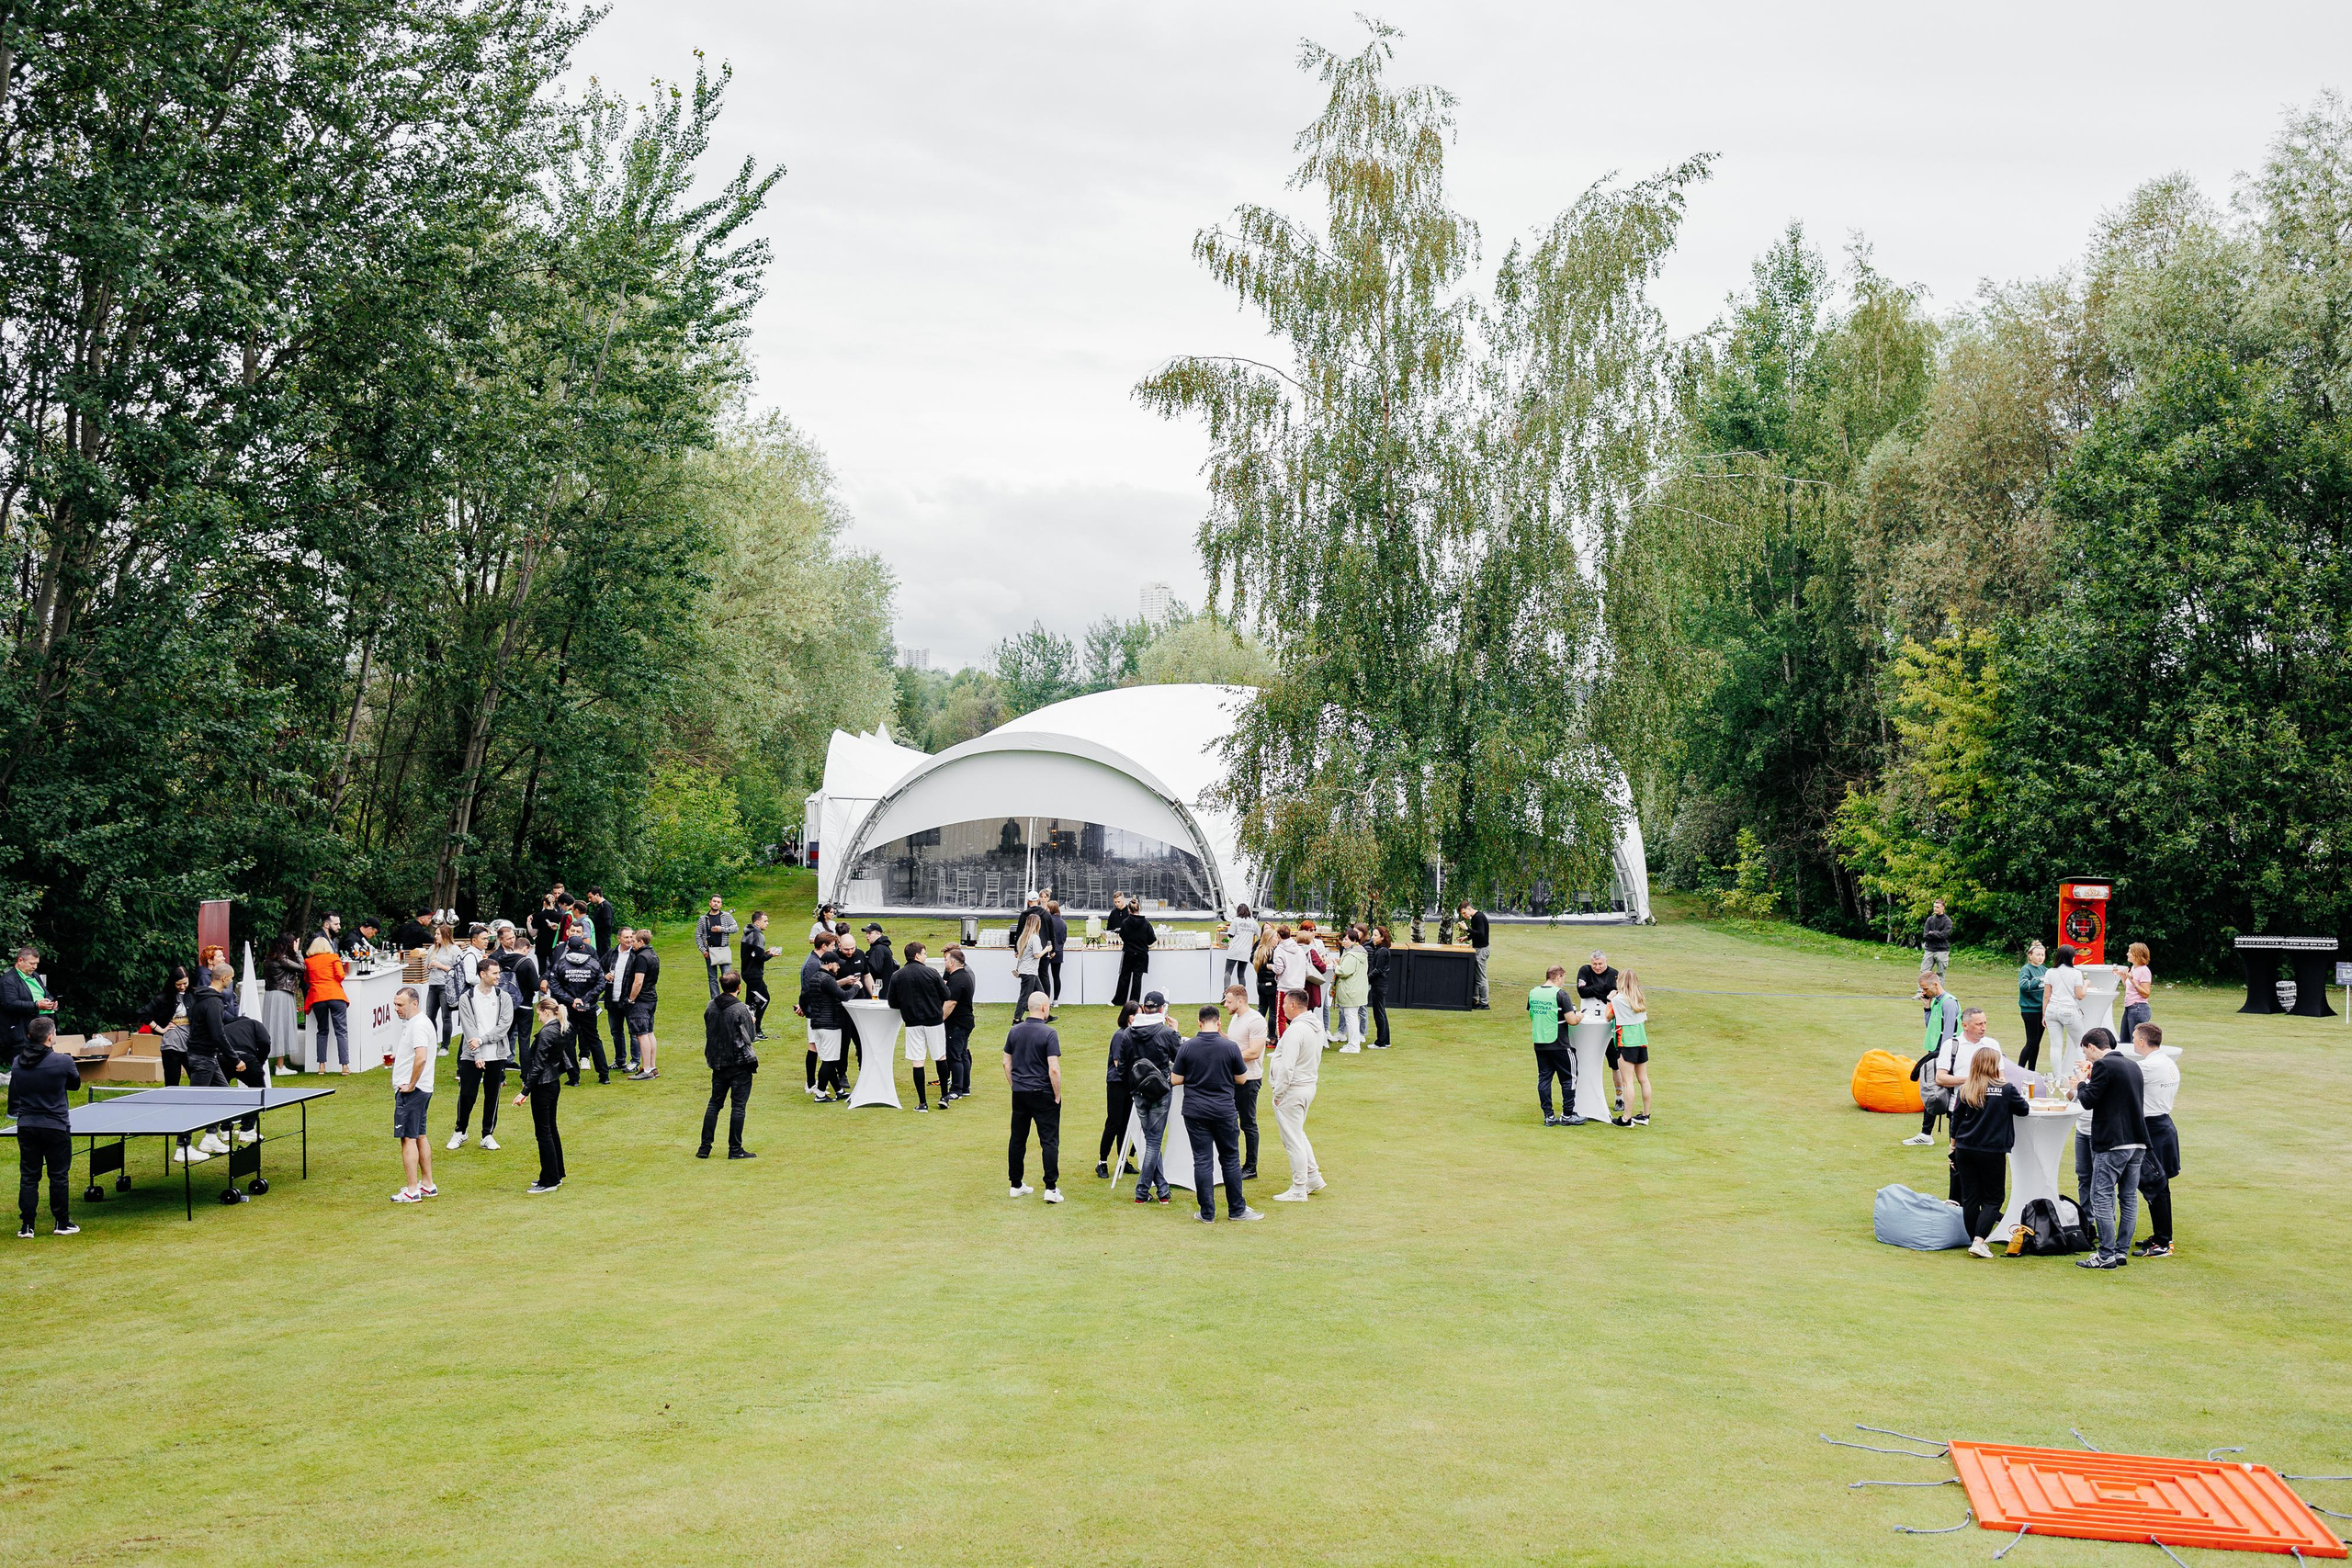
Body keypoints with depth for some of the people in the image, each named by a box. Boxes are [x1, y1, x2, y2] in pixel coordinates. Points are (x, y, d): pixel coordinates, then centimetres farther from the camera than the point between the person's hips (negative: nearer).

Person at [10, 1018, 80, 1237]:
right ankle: (61, 1223, 15)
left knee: (28, 1177, 9)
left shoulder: (17, 1062, -1)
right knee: (59, 1176, 7)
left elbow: (15, 1091, 13)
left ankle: (26, 1226, 10)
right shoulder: (63, 1062, -16)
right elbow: (75, 1084, 3)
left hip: (26, 1126, 4)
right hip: (56, 1127, -4)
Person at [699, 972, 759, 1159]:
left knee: (714, 1103, 14)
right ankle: (735, 1149, 3)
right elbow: (750, 1036, -10)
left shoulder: (711, 1008, 3)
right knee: (738, 1105, 1)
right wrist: (753, 1022, 10)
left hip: (718, 1064, 6)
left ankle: (705, 1147, 13)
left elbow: (708, 1031, 11)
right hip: (740, 1064, -6)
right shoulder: (741, 1010, -15)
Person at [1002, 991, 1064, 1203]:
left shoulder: (1015, 1031, 3)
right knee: (1049, 1141, -1)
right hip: (1043, 1095, -5)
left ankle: (1016, 1185, 19)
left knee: (1017, 1140, 13)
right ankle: (1051, 1189, -5)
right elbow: (1053, 1069, -18)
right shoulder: (1048, 1033, -14)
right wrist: (1057, 1096, -8)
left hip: (1020, 1095, 5)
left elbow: (1007, 1063, 9)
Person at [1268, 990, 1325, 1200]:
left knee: (1293, 1140, 0)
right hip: (1308, 1086, 10)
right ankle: (1313, 1177, 29)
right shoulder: (1317, 1026, 7)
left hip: (1292, 1090, -10)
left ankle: (1299, 1190, 6)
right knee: (1298, 1135, 24)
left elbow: (1287, 1067, -25)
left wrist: (1278, 1094, -16)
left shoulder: (1295, 1030, -23)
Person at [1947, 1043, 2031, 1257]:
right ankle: (1978, 1242, -8)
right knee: (1992, 1199, 5)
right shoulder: (2006, 1089, -7)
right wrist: (2031, 1108, 33)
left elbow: (1955, 1120, 7)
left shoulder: (1964, 1090, 1)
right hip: (1992, 1152, -3)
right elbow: (2024, 1110, 9)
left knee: (1970, 1198, 11)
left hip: (1965, 1150, 3)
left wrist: (1953, 1147, 18)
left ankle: (1974, 1240, 16)